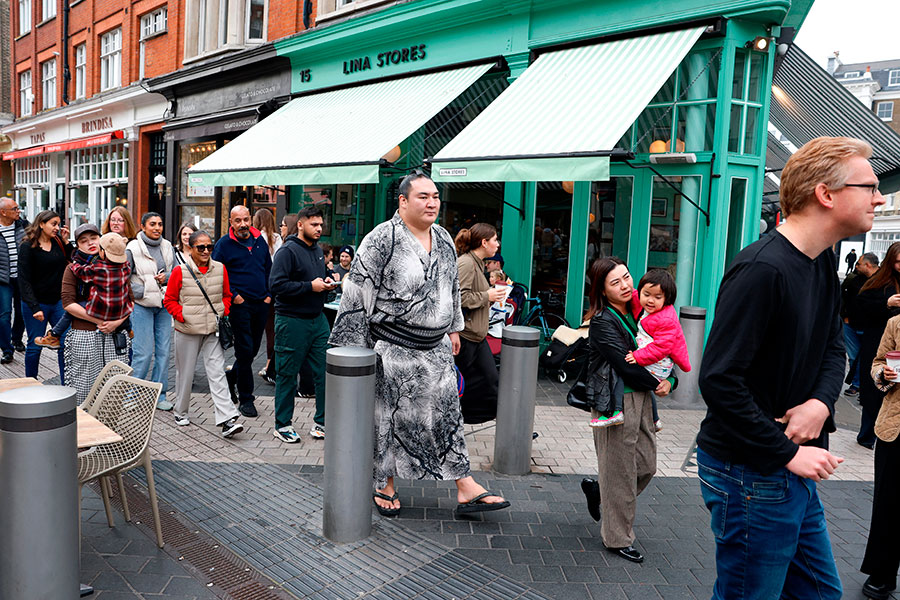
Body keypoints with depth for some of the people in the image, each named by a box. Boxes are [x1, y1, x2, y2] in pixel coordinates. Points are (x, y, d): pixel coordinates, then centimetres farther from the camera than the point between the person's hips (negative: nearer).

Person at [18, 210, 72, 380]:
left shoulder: (58, 242, 7)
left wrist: (66, 242, -4)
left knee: (65, 343, 2)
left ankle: (66, 385, 10)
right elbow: (24, 280, -11)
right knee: (35, 346, 5)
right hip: (36, 303, -4)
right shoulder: (28, 246, -7)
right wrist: (34, 307, -19)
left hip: (58, 302, 4)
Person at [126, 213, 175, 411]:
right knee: (144, 352, -6)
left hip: (164, 305, 5)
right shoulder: (133, 248, -4)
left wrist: (167, 277, -5)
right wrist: (142, 292, -12)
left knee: (163, 350, 6)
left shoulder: (167, 247, 9)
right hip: (142, 305, -5)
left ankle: (159, 395, 17)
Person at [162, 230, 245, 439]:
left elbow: (226, 295, 16)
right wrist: (183, 316, -11)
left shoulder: (220, 269, 3)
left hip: (213, 330, 2)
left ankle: (226, 419, -8)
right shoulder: (180, 271, -6)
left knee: (217, 373, -4)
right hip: (187, 331, -2)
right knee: (185, 373, 11)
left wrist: (223, 313, 2)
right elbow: (169, 300, 0)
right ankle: (180, 412, 32)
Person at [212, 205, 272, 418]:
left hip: (261, 304, 5)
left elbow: (269, 268, 18)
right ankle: (246, 398, 8)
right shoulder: (224, 244, -5)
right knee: (245, 350, -3)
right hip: (240, 304, -5)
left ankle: (231, 377, 38)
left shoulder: (260, 240, 9)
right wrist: (233, 295, -11)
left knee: (254, 349, 13)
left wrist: (269, 294, 9)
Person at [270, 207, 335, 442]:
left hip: (317, 319, 7)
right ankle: (282, 425, 17)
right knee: (287, 375, 4)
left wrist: (327, 283, 6)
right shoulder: (288, 251, -11)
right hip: (292, 321, -7)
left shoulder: (317, 250, 14)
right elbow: (276, 285, -20)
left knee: (325, 372, 6)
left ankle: (322, 422, 19)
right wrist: (310, 286, -20)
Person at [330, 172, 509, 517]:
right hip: (393, 348, -6)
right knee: (389, 417, 7)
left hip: (435, 349, 6)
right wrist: (354, 348, -14)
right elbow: (357, 293, -13)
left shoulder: (444, 239, 8)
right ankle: (384, 485, 28)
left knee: (447, 412, 8)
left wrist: (453, 328, 21)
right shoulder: (382, 240, -14)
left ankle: (466, 489, 16)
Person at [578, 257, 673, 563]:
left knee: (647, 465, 11)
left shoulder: (636, 313, 12)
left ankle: (596, 489, 35)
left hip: (642, 398, 8)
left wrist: (670, 380, -3)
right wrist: (656, 384, -4)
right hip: (617, 401, -7)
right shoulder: (602, 322, -11)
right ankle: (618, 539, 18)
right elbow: (626, 366, -16)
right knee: (620, 471, 1)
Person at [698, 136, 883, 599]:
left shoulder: (824, 265, 7)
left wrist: (821, 401, -7)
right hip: (750, 474, -9)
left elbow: (833, 347, 14)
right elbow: (719, 381, -27)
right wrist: (788, 453, -20)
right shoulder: (761, 270, -24)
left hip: (794, 472, 9)